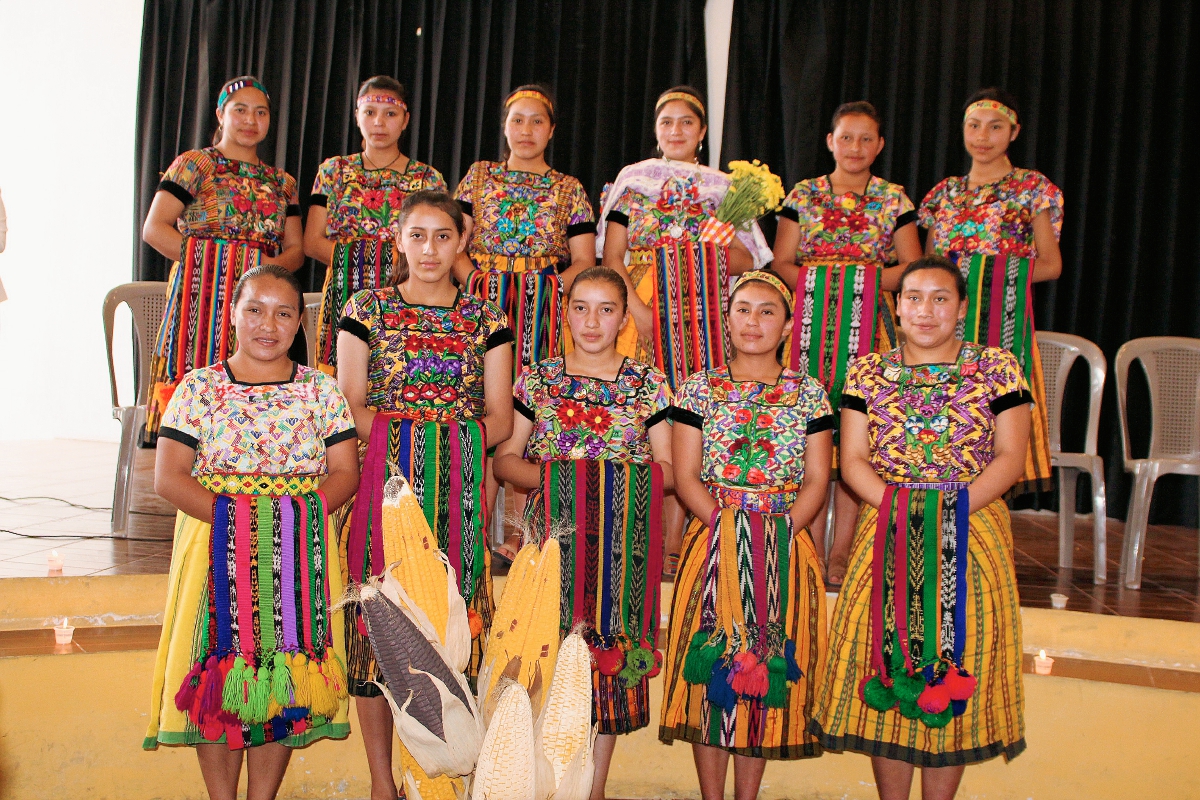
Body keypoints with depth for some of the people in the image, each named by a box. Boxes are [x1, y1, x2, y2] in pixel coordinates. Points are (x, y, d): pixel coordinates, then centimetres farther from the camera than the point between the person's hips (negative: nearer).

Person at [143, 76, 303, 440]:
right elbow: (153, 229, 0)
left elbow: (296, 248, 16)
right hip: (203, 296, -4)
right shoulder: (195, 164, 8)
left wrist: (274, 266, -6)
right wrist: (204, 259, -11)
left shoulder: (282, 182, 21)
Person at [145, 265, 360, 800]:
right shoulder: (199, 387, 4)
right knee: (218, 671, 0)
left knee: (286, 678, 2)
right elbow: (168, 478, -3)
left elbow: (345, 472, 2)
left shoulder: (321, 389, 7)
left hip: (301, 552, 1)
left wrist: (297, 515, -14)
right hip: (216, 549, -1)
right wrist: (232, 516, -15)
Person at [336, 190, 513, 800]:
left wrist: (452, 450, -9)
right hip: (383, 478, -1)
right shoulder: (367, 309, 8)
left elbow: (499, 417, 7)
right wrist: (404, 441, -12)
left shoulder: (485, 319, 12)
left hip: (460, 487, 1)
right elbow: (352, 406, 2)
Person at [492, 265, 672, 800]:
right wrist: (548, 476, -10)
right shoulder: (537, 380, 7)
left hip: (624, 539, 0)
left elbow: (668, 469, 6)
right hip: (553, 534, 0)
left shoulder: (648, 385, 6)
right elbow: (505, 459, 8)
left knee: (612, 653, 3)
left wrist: (627, 477, -12)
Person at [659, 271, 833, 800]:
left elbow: (816, 480, 2)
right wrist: (724, 524, -12)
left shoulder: (809, 393, 6)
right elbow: (685, 475, 0)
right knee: (712, 671, 1)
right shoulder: (700, 388, 5)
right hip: (713, 543, 0)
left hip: (786, 552, 1)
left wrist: (782, 530, -12)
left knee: (770, 672, 5)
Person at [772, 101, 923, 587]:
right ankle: (809, 545, 4)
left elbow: (913, 267, 8)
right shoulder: (803, 195, 12)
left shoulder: (894, 200, 11)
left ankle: (841, 549, 2)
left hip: (869, 325, 0)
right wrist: (815, 285, -9)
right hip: (811, 321, 0)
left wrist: (867, 283, -7)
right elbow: (782, 262, 9)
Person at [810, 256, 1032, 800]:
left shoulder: (997, 368, 3)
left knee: (954, 675, 3)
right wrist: (898, 506, -13)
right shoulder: (868, 372, 7)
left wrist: (951, 508, -14)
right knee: (888, 672, 4)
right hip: (888, 535, 1)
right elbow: (853, 460, 3)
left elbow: (1010, 457, -1)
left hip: (973, 534, -1)